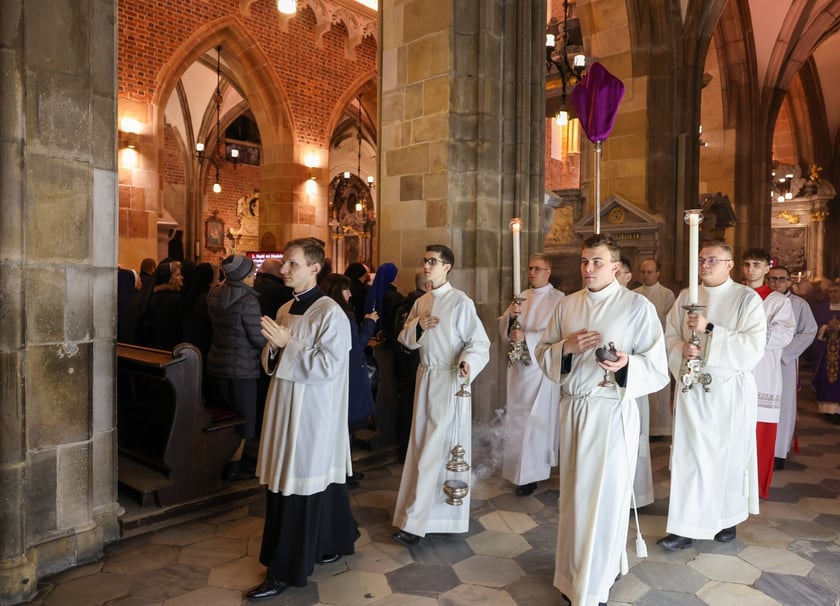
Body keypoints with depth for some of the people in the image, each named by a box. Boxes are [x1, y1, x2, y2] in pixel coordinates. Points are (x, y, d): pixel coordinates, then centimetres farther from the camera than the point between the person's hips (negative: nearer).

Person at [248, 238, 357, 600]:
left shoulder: (330, 313, -14)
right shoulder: (285, 310, 10)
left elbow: (329, 366, -20)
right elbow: (273, 363, 17)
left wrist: (287, 343, -18)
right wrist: (273, 345, -5)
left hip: (312, 413, -8)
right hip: (285, 407, 8)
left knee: (300, 487, 1)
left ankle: (286, 571, 13)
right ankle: (335, 541, 35)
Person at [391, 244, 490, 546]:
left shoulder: (460, 301, -11)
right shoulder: (420, 302, 11)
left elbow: (479, 342, -13)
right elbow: (405, 340, 12)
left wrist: (467, 362, -32)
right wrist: (417, 326, -9)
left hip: (450, 380, -7)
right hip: (426, 377, 7)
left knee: (437, 448, -5)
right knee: (422, 444, 14)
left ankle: (415, 521, 1)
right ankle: (436, 509, 31)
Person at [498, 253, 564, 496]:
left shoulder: (557, 299, -7)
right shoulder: (521, 297, 10)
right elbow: (503, 330, 7)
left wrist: (526, 336, -23)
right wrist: (510, 315, -13)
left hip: (542, 369, -6)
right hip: (518, 367, 6)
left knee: (535, 421, -2)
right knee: (516, 420, 13)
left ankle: (531, 476, 9)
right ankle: (520, 469, 28)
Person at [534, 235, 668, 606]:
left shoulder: (638, 306, -7)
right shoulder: (567, 305, 7)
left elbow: (658, 369, -8)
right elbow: (541, 352, 10)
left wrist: (627, 363, -28)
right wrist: (566, 347, -10)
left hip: (613, 412, -4)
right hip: (572, 408, 4)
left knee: (605, 498, 2)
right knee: (574, 495, 14)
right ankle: (575, 572, 35)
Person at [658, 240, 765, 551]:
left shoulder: (747, 298, -6)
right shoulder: (685, 297, 7)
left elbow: (754, 347, -15)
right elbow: (670, 336, 7)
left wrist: (710, 330, -23)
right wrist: (682, 348, -15)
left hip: (730, 389, -2)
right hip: (691, 388, 3)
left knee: (728, 455, 10)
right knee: (688, 455, 2)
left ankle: (728, 519, 32)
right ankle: (686, 528, 8)